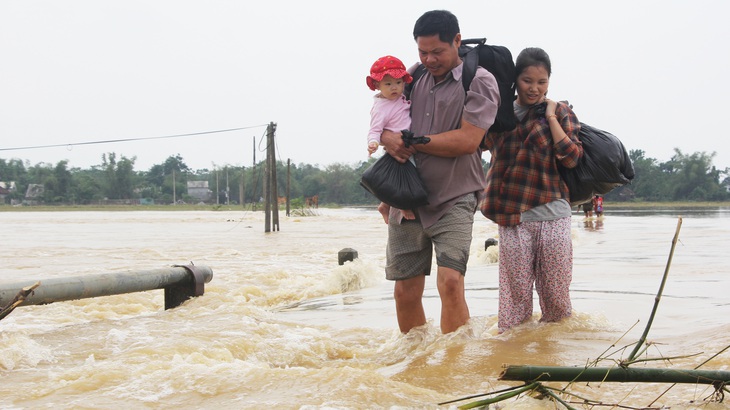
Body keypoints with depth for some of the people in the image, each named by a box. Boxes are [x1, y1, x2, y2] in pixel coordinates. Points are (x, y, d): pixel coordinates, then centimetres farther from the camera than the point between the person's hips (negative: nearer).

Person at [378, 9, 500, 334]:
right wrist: (386, 137, 0)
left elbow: (467, 140, -16)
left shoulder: (479, 82, -5)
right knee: (405, 292, 6)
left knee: (450, 282, -20)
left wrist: (410, 141, -9)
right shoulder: (415, 81, 13)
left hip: (453, 201, -5)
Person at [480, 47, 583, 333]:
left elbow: (571, 158, -6)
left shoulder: (560, 113, 6)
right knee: (515, 293, -1)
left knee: (556, 295, 5)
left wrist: (550, 116, -5)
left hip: (553, 215, -1)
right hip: (512, 218, 1)